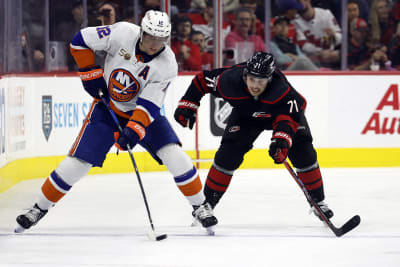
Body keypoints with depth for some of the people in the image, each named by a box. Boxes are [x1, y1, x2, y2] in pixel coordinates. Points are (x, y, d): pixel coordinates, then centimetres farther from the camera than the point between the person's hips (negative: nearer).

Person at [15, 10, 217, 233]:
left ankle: (200, 205, 4)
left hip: (144, 112, 0)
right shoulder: (123, 34, -23)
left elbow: (149, 105, -27)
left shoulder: (167, 65, -23)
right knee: (78, 162, -7)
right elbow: (81, 40, -11)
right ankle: (41, 207, 10)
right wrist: (90, 73, -12)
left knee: (174, 155, -16)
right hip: (108, 107, 0)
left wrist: (133, 130, -40)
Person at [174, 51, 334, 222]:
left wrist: (282, 140, -62)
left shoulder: (282, 91, -42)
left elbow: (288, 118, -44)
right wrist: (187, 106, -16)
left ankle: (318, 201, 8)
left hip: (281, 111, -1)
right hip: (245, 113, 1)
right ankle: (207, 203, -1)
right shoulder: (231, 80, -35)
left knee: (303, 153, -11)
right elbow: (202, 80, -19)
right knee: (229, 152, -13)